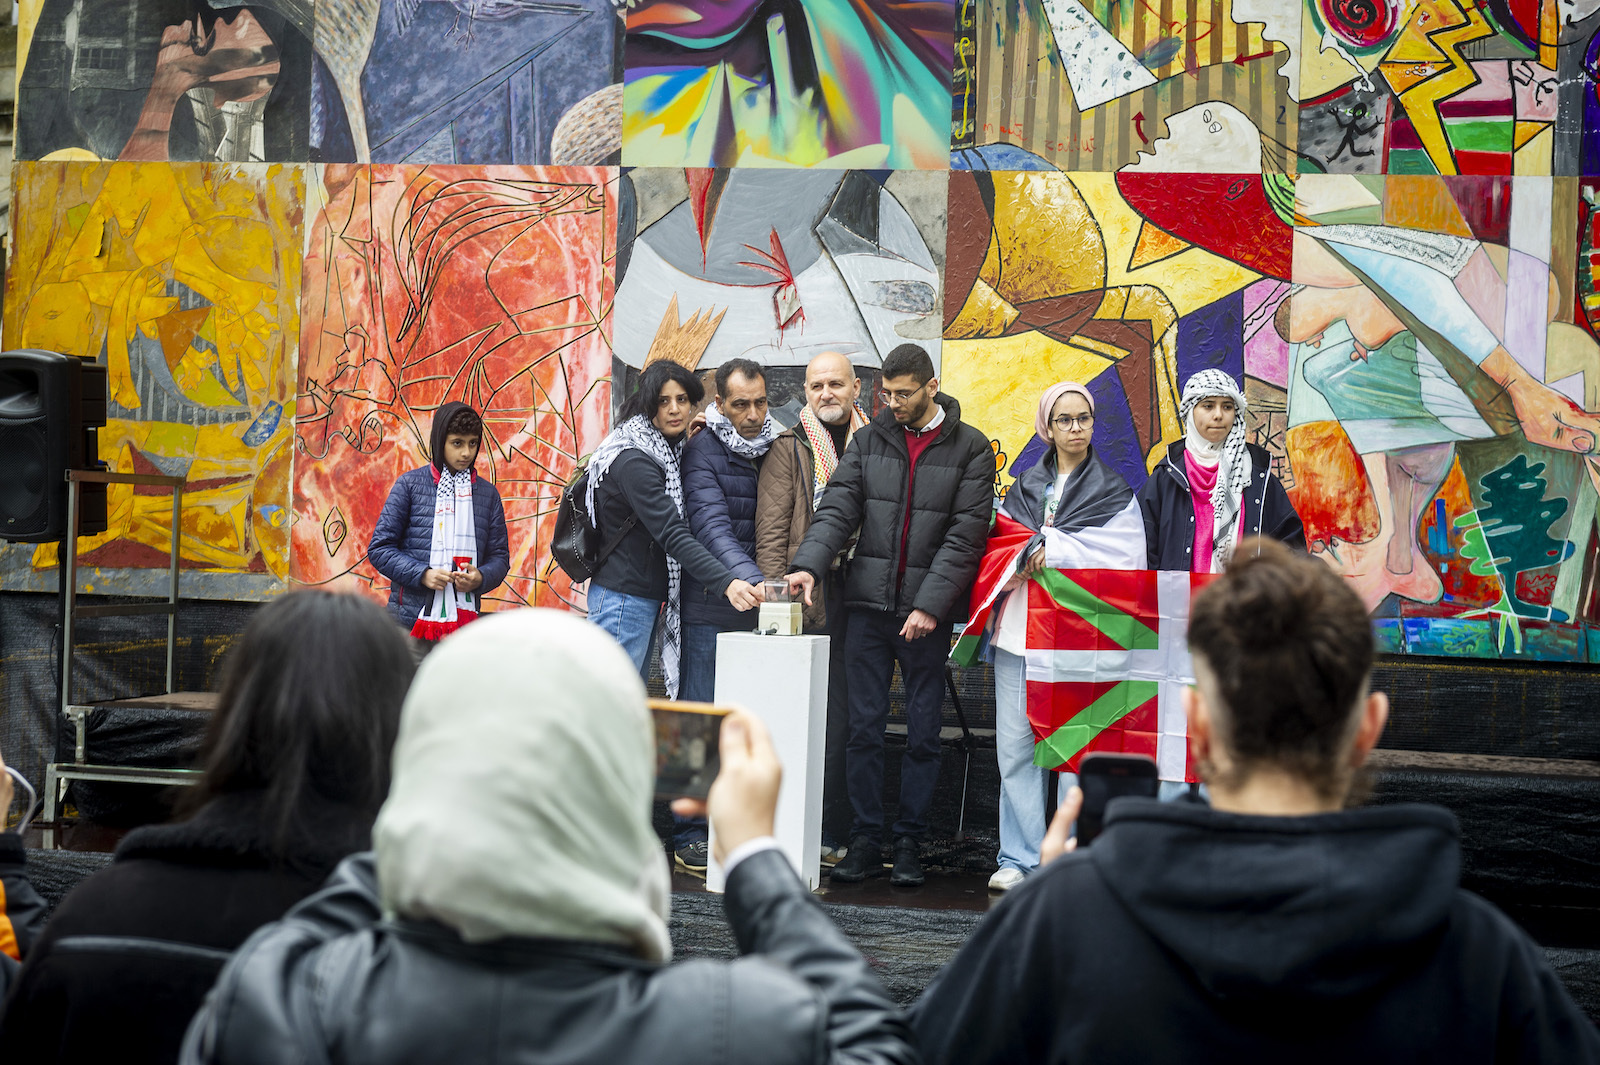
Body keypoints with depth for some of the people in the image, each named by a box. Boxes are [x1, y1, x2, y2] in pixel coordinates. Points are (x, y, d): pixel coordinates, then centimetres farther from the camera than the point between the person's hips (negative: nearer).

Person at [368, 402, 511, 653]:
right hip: (412, 620, -2)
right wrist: (422, 575, -11)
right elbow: (379, 548, 3)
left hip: (464, 621, 2)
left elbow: (500, 556, 16)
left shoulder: (488, 493, 13)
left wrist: (480, 578, -7)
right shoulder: (410, 484, 5)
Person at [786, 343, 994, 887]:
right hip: (868, 604, 3)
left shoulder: (970, 448, -2)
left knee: (922, 734, 4)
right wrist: (809, 563, -18)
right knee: (863, 728, 4)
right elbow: (837, 509, 0)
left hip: (928, 613, -2)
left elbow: (965, 536, -7)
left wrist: (930, 604, -16)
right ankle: (865, 840, 11)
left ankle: (910, 843, 12)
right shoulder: (868, 440, 8)